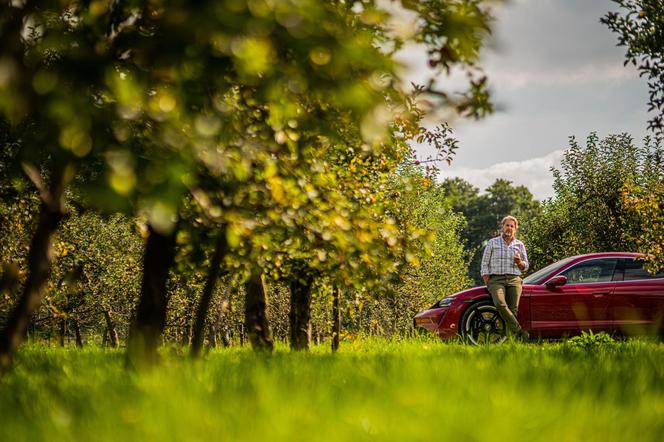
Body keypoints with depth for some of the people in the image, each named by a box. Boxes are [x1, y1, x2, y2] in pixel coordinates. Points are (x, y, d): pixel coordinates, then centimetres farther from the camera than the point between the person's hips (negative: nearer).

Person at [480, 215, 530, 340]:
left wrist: (519, 263, -3)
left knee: (513, 309, -14)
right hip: (496, 279, -2)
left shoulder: (519, 245, 18)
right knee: (500, 303, -29)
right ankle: (519, 332, -31)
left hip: (514, 280, 2)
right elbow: (484, 264, 10)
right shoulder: (492, 243, 13)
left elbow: (525, 266, 22)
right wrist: (487, 283, 0)